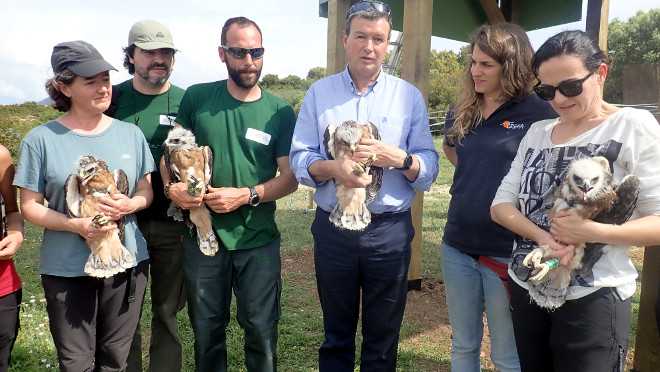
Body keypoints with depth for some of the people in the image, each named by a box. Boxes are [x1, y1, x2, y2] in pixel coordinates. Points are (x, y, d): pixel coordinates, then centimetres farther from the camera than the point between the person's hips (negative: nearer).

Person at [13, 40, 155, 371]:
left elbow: (146, 191, 8)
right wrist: (76, 225, -20)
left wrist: (130, 205, -14)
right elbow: (30, 206, -4)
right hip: (66, 269, -2)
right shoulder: (41, 140, -5)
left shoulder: (130, 134, 3)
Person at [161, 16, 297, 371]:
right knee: (206, 329, 17)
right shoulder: (197, 98, -1)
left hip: (258, 240, -1)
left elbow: (291, 177, -3)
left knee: (261, 330, 11)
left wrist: (247, 195, -17)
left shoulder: (280, 112, -3)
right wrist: (172, 187, -13)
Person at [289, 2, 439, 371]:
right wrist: (331, 168, -22)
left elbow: (430, 168, -2)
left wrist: (398, 158, -21)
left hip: (390, 231, 0)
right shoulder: (319, 93, 3)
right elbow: (300, 160, -3)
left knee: (383, 340, 14)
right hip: (333, 228, 1)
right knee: (336, 335, 18)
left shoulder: (409, 96, 2)